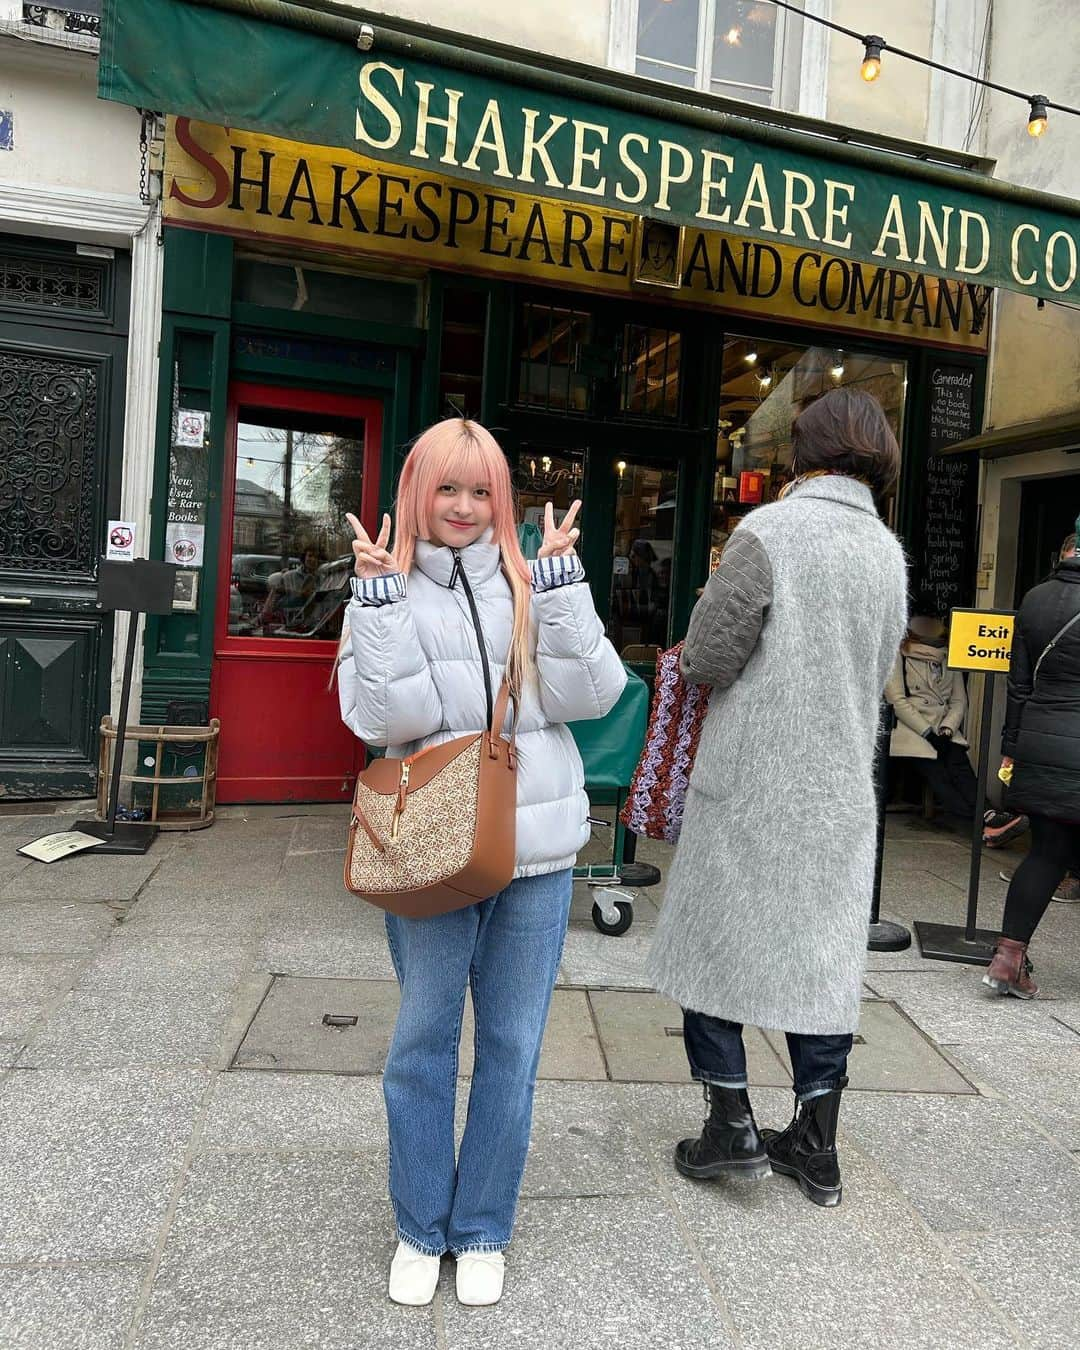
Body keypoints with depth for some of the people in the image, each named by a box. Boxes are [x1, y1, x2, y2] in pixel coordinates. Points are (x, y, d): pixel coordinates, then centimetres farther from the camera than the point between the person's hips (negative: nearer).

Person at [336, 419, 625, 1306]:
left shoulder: (533, 586, 4)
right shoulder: (389, 590, 1)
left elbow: (591, 695, -7)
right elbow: (387, 718, -13)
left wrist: (559, 582, -11)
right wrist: (382, 594, -15)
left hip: (538, 849, 1)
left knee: (513, 1044, 12)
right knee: (423, 1042, 12)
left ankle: (483, 1230, 32)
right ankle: (420, 1228, 33)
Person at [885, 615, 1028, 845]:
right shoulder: (899, 658, 4)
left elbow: (959, 701, 14)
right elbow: (896, 699, -5)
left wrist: (947, 729, -6)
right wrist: (927, 731, -12)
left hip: (943, 729, 4)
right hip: (910, 727, -4)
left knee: (960, 765, -23)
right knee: (936, 772, -25)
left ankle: (987, 820, -39)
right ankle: (985, 821, -38)